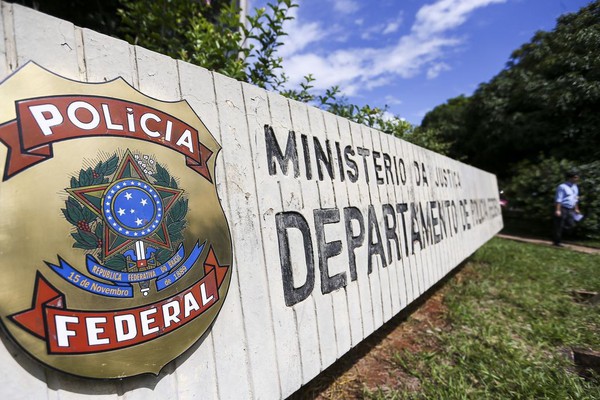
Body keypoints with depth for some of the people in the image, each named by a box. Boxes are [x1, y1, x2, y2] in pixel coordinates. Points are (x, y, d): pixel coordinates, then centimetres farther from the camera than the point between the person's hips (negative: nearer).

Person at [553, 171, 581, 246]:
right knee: (559, 226, -1)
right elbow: (558, 199, -16)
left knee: (570, 224, 4)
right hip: (562, 209, -8)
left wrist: (576, 209, 20)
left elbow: (575, 199, 22)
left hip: (570, 210, 8)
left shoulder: (575, 187, 13)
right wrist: (557, 210, -21)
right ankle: (556, 242, 9)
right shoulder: (562, 187, -12)